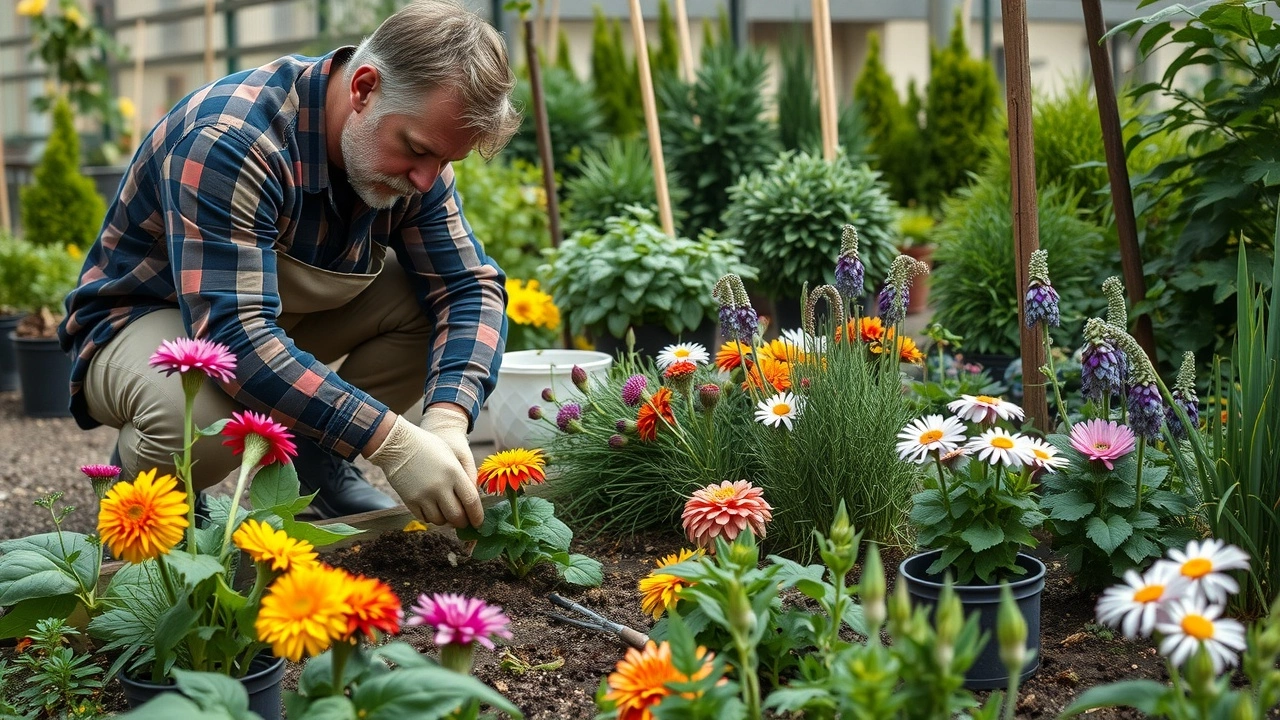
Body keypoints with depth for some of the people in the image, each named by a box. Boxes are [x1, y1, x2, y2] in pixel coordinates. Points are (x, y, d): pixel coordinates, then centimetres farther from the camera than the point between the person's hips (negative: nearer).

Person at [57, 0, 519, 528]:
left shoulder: (417, 147, -12)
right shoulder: (227, 141, -34)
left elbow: (470, 286, -11)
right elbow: (232, 336, -41)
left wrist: (447, 417, -31)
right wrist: (392, 442, -45)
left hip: (285, 314, 7)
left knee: (430, 298, -15)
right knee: (201, 415, -39)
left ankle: (317, 461, 3)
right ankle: (140, 469, -3)